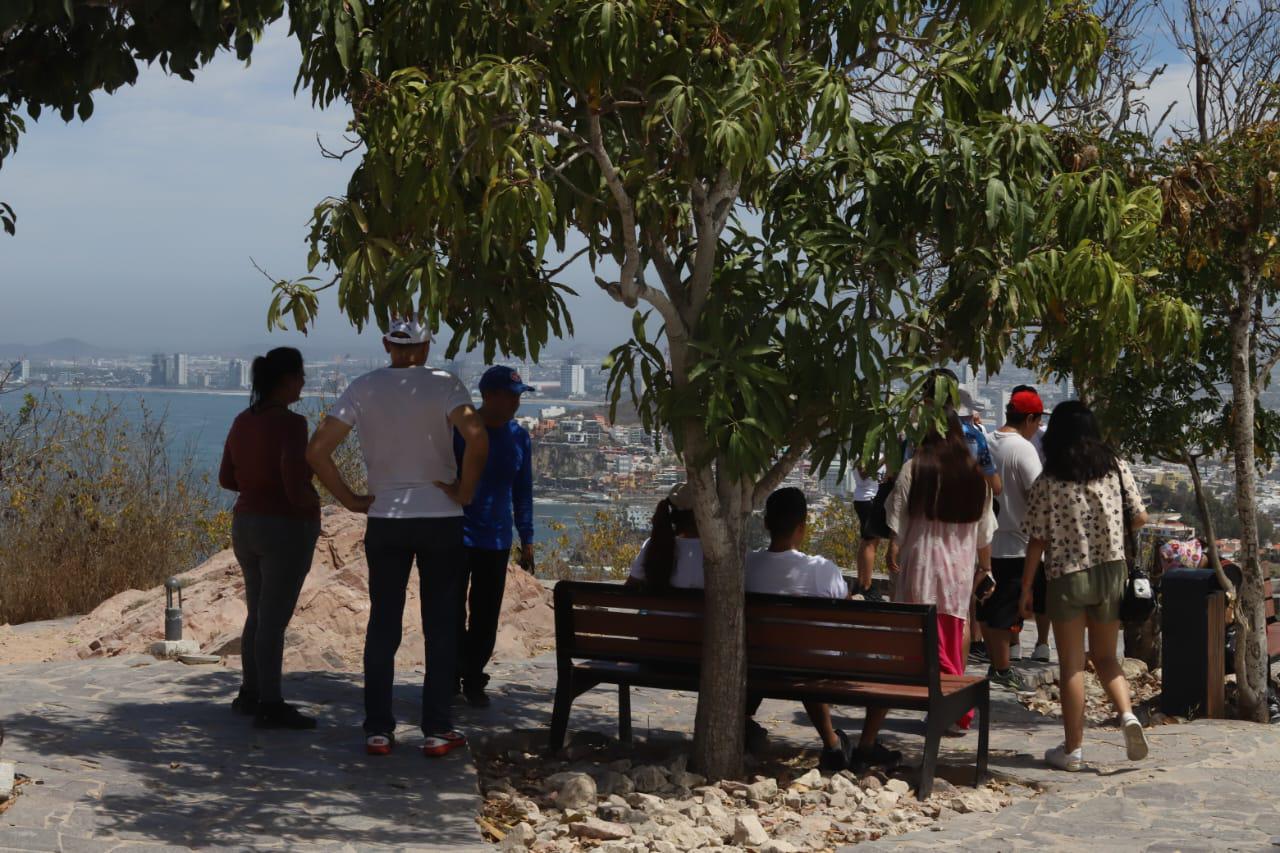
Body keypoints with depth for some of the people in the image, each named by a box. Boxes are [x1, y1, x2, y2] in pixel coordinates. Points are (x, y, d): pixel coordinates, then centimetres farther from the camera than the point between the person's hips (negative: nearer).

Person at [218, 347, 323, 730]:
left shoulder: (243, 421, 6)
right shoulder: (291, 423, -18)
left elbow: (227, 478, 12)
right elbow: (296, 485, -24)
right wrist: (312, 502, -4)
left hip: (247, 525, 8)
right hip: (286, 530, -8)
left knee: (259, 613, 19)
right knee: (274, 619, -3)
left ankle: (250, 693, 26)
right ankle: (270, 706, 2)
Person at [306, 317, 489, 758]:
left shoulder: (364, 388, 2)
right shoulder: (444, 385, -5)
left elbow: (317, 449, -3)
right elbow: (477, 438, -23)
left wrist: (350, 499, 3)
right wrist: (464, 492, -11)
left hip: (384, 521, 2)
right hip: (440, 519, -2)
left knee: (382, 624, 9)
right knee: (440, 625, 6)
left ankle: (378, 730, 10)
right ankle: (437, 730, 8)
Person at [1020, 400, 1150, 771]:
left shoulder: (1047, 483, -8)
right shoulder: (1116, 467, -2)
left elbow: (1037, 541, -7)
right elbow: (1140, 518, 3)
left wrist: (1026, 588, 2)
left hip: (1066, 577, -3)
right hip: (1111, 573, 3)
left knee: (1071, 666, 6)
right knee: (1105, 657, 18)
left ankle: (1073, 749, 10)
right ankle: (1127, 713, -7)